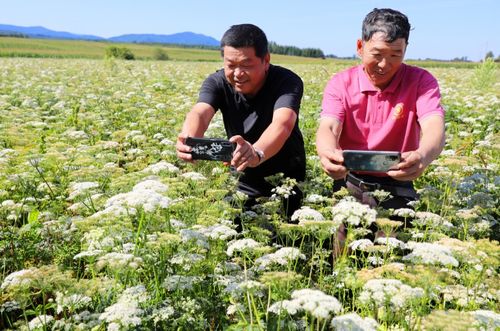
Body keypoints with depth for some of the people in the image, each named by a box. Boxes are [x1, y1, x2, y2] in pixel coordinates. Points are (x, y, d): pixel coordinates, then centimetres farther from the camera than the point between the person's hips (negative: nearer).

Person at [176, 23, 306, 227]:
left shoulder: (287, 82, -20)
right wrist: (188, 138, -54)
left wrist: (257, 153, -61)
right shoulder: (218, 83, -11)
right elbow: (200, 113, -30)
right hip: (242, 183, 2)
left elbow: (282, 124, -40)